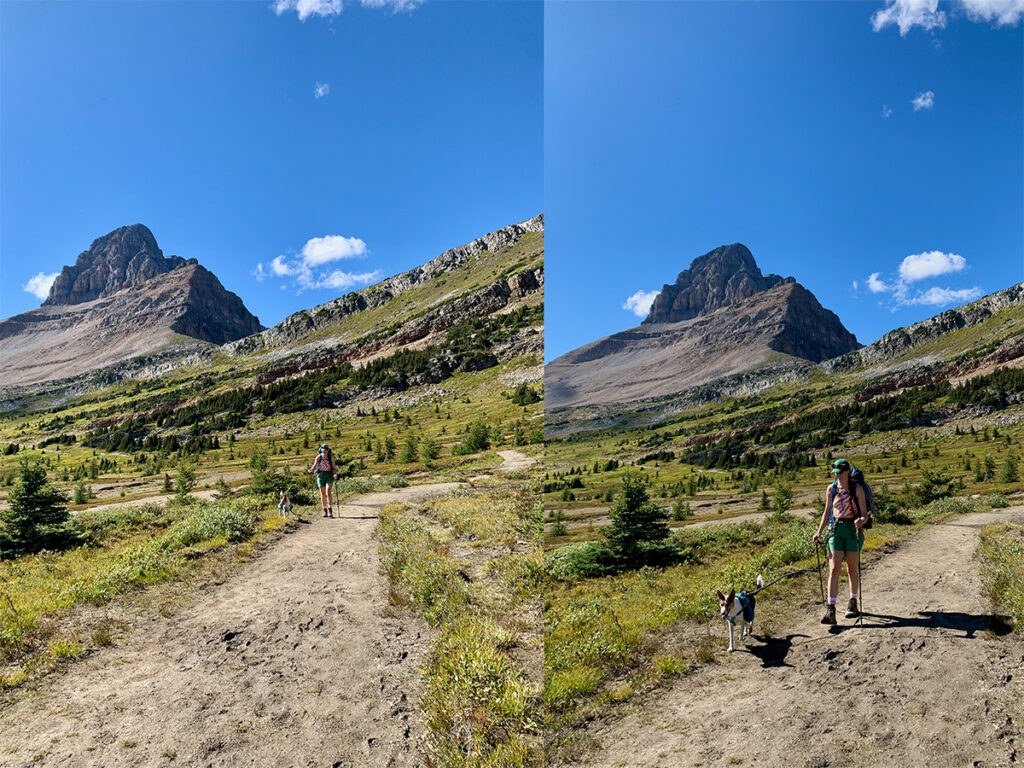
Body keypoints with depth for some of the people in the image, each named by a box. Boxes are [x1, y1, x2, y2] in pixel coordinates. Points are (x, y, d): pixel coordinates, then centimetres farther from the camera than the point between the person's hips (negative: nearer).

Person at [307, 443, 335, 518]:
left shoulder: (331, 457, 3)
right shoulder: (318, 457, 5)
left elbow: (333, 467, 6)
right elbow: (314, 466, 10)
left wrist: (334, 474, -12)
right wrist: (311, 470, -11)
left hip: (329, 475, -2)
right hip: (321, 475, 2)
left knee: (328, 492, -16)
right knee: (323, 494, 4)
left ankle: (330, 511, -16)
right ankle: (325, 511, 12)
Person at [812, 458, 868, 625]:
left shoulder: (857, 489, -3)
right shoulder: (831, 489, 7)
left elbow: (864, 514, -4)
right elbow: (827, 512, 15)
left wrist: (861, 521, -27)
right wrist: (819, 532, 9)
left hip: (853, 530, -2)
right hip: (836, 529, 2)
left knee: (852, 569, 9)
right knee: (833, 569, -8)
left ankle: (853, 604, 31)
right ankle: (831, 611, -13)